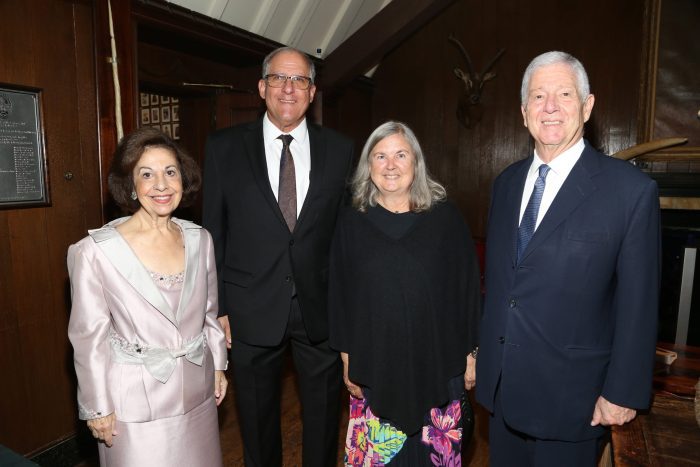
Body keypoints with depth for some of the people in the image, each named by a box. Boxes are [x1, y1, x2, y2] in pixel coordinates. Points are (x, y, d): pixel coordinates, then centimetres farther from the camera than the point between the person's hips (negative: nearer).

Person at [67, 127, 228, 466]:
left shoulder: (199, 239, -4)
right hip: (136, 399, -4)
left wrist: (218, 366, 11)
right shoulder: (95, 251, -17)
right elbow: (89, 336, -9)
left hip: (197, 392, 4)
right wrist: (97, 408, -3)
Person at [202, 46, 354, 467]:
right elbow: (213, 233, -1)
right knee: (257, 420, 20)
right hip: (252, 311, 0)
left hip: (322, 308, 1)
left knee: (324, 418, 19)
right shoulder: (224, 147, -2)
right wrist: (217, 308, -3)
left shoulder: (340, 149, 1)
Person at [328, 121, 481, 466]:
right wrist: (347, 360, 3)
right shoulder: (352, 222, -1)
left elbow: (468, 287, 1)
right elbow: (339, 295, 2)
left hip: (436, 365, 0)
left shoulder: (446, 217, -3)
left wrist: (470, 353, 2)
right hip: (375, 367, 1)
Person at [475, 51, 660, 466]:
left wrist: (623, 393, -8)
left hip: (570, 394, -4)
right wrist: (483, 349, 11)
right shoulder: (507, 183, 3)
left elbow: (638, 304, -11)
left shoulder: (632, 190, -13)